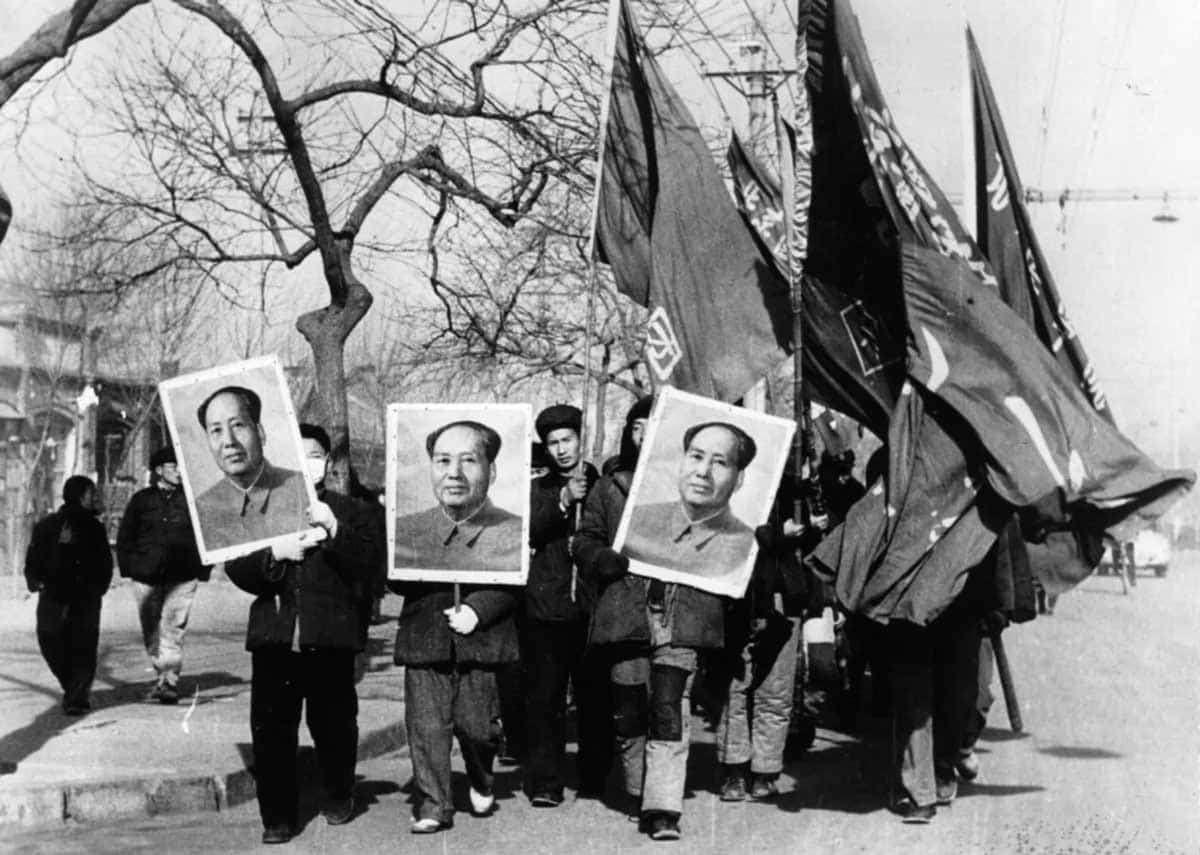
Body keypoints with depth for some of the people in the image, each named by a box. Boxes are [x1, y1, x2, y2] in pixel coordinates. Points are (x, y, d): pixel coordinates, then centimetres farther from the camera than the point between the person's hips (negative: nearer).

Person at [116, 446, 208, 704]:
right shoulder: (141, 500, 8)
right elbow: (124, 537, 14)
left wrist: (201, 568, 3)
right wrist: (129, 567, 5)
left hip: (182, 577, -2)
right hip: (146, 576, 2)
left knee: (173, 629, -11)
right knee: (151, 630, 8)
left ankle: (170, 681, -10)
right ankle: (161, 675, 22)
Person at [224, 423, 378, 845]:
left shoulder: (348, 511, 8)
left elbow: (372, 564, -6)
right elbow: (237, 570, 3)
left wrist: (334, 531, -20)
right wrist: (274, 555, -15)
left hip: (330, 636, -1)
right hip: (274, 635, 1)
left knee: (333, 723, 5)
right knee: (270, 729, -2)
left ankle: (339, 798, 30)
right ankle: (277, 817, 7)